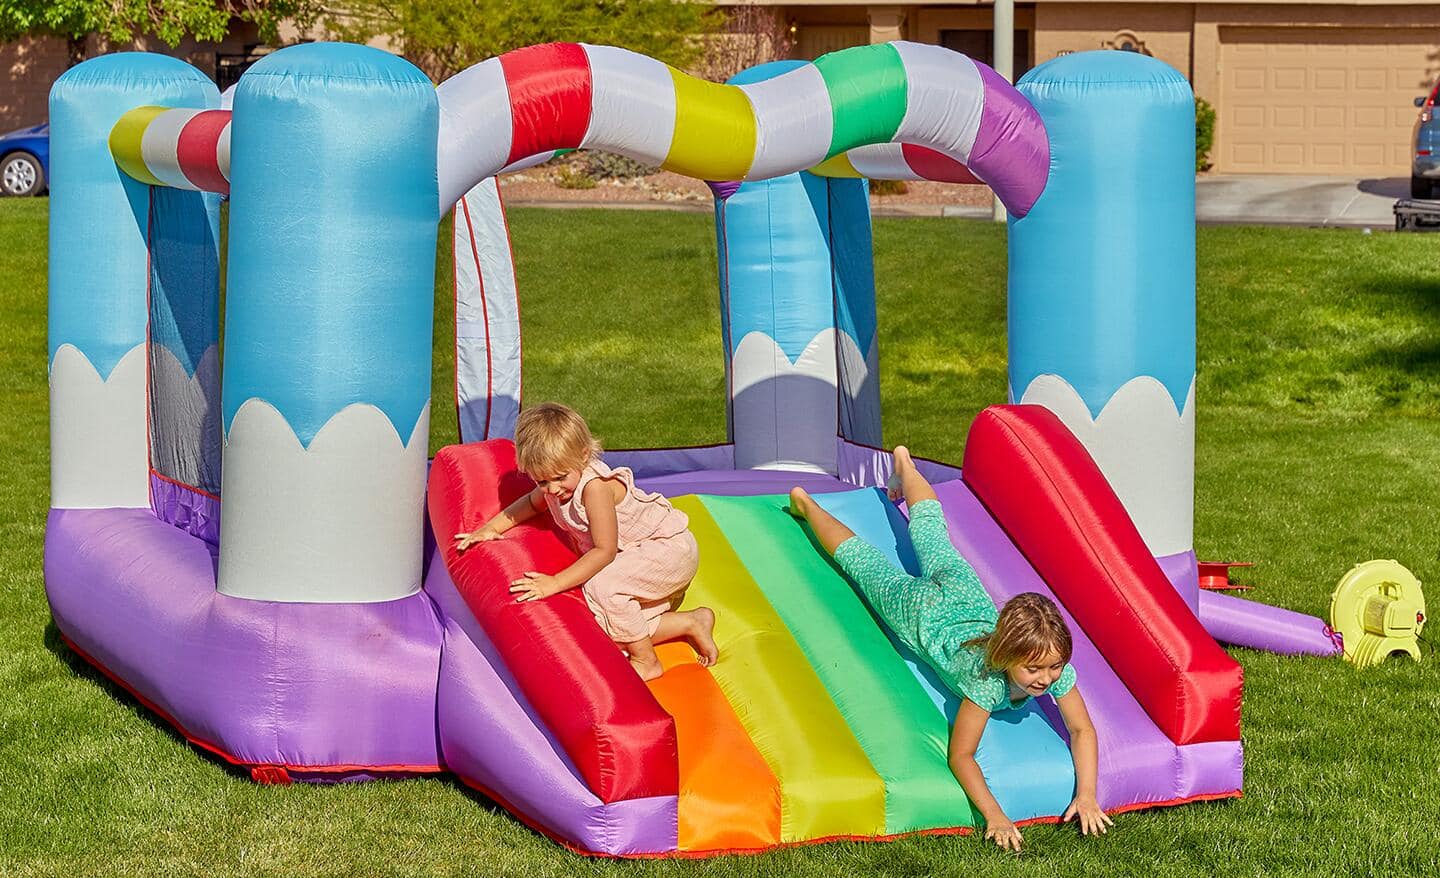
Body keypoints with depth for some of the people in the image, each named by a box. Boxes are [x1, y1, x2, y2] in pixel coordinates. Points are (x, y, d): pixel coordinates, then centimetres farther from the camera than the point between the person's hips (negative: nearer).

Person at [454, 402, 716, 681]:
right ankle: (692, 622, 7)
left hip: (670, 547, -10)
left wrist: (555, 583, -31)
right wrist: (491, 527, 10)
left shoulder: (596, 486, -31)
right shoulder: (554, 486, -4)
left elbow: (605, 551, -30)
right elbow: (532, 502, 21)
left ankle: (646, 662, -13)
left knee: (604, 587, -31)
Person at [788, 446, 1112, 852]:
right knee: (860, 558, 22)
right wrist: (994, 815, -53)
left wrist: (1087, 795, -40)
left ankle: (904, 465, 59)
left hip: (970, 604, 4)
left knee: (932, 538, 33)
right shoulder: (987, 678, -48)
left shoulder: (1056, 668, -37)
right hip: (927, 616, -4)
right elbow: (960, 755, -43)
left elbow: (1082, 729, -27)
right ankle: (805, 505, 46)